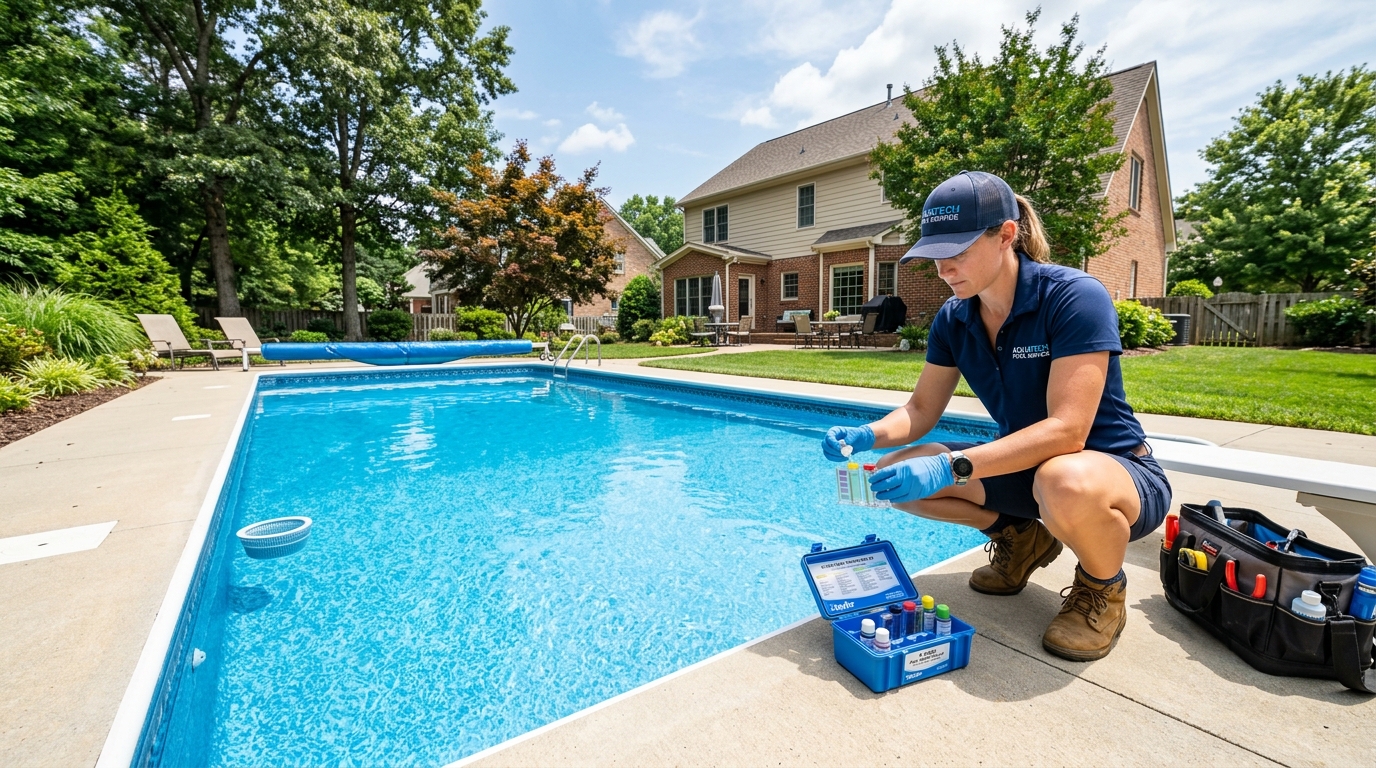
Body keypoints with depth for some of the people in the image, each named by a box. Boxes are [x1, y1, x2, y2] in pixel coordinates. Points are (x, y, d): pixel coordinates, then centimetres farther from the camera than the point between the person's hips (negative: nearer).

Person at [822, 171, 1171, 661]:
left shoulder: (1075, 297, -23)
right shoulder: (953, 319, -5)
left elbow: (1067, 431, -32)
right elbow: (920, 411, -3)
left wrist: (952, 467, -42)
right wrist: (865, 436, -23)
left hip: (1118, 472, -5)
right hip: (1026, 468, 6)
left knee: (1067, 485, -41)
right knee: (896, 475, -11)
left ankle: (1103, 589, -4)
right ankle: (1020, 537, 13)